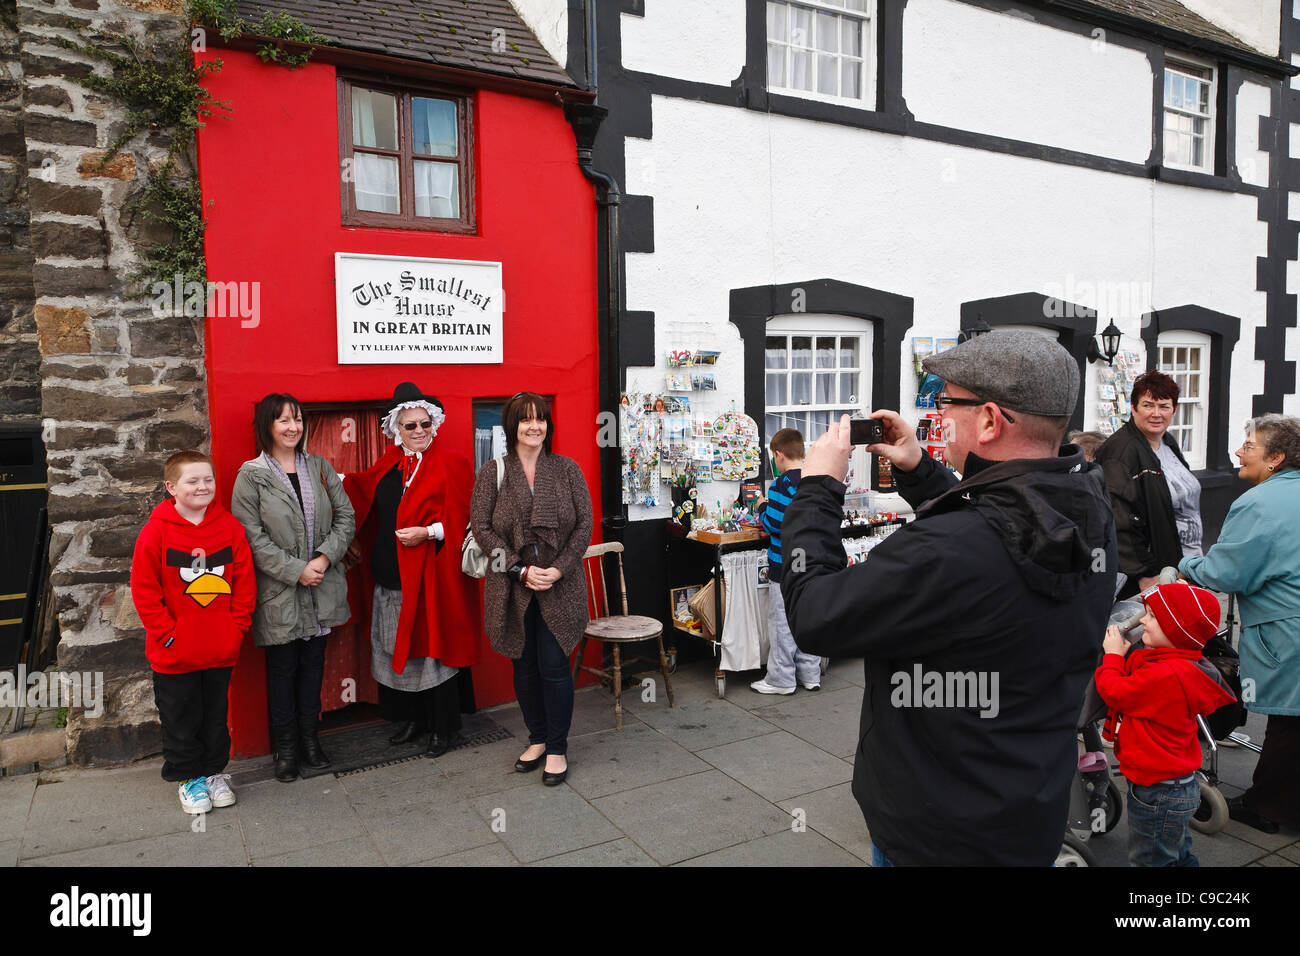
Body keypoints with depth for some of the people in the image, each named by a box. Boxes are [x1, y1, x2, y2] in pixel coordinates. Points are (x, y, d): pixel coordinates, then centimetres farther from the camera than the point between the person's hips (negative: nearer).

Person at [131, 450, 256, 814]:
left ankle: (214, 771, 34)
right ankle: (188, 778, 30)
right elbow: (144, 591, -8)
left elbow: (245, 582, 1)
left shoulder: (229, 527, -3)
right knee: (180, 718, 13)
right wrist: (168, 634, -10)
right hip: (175, 654, -2)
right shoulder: (156, 531, -11)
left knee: (215, 715, 17)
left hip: (221, 650, 2)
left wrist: (236, 627, -4)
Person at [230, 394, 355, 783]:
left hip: (321, 587, 4)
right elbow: (252, 536, -10)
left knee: (313, 662, 13)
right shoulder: (251, 476, -5)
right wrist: (296, 571, -15)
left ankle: (310, 738, 27)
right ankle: (285, 748, 19)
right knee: (283, 668, 6)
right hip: (278, 592, -3)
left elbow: (345, 517, 4)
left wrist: (325, 558, -10)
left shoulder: (320, 467, 7)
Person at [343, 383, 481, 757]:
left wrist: (428, 532, -21)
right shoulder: (389, 464, 11)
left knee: (434, 649, 1)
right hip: (392, 577, 6)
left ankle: (443, 728, 15)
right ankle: (411, 718, 30)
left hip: (432, 576, -6)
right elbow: (359, 491, 28)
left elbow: (461, 517, -10)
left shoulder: (450, 463, -6)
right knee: (399, 649, 13)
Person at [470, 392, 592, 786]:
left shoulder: (567, 469, 3)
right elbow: (481, 528, -4)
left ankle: (557, 748, 15)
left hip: (560, 587, -1)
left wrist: (560, 568, -12)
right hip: (512, 588, 1)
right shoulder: (492, 473, 1)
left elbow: (585, 523, 0)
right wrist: (521, 570, -13)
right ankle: (537, 739, 30)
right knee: (525, 666, 12)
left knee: (554, 665, -1)